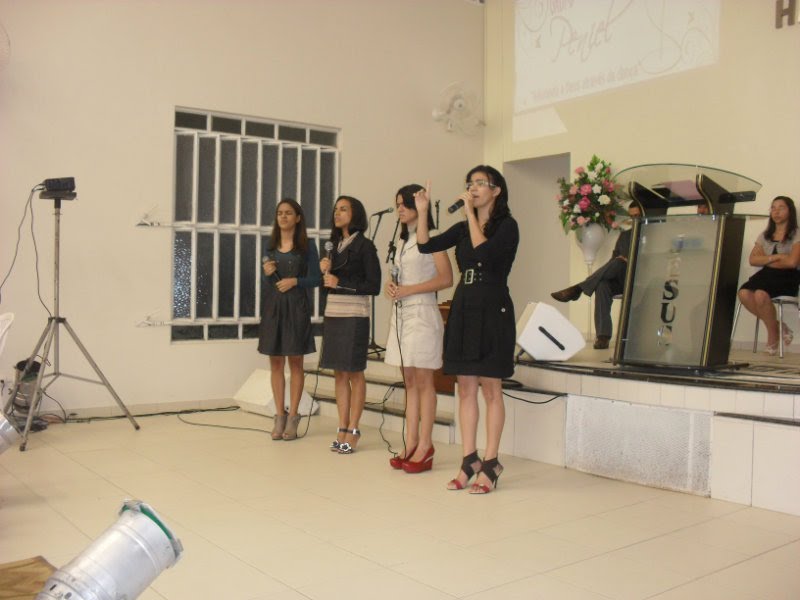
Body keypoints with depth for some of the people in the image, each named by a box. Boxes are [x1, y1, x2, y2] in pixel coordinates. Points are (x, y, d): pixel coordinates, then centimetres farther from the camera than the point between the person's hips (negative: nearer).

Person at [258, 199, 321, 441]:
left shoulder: (307, 246, 0)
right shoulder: (270, 245, 11)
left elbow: (315, 278, -1)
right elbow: (267, 282, 15)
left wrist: (295, 281, -16)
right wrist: (267, 273, -6)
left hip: (296, 307, -3)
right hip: (272, 306, 4)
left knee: (295, 362, 1)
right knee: (275, 362, 4)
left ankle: (293, 417, 6)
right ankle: (279, 416, 11)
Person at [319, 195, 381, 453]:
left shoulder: (364, 246, -4)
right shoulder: (334, 245, 15)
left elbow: (374, 286, -9)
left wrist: (341, 282, -13)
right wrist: (324, 271, 1)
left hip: (354, 316, -6)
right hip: (332, 314, 6)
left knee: (354, 373, -1)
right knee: (339, 373, 6)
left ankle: (353, 430, 5)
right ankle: (343, 428, 11)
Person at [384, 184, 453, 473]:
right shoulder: (403, 241, 19)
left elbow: (446, 278, -14)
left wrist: (408, 290, -15)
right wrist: (391, 286, 4)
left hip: (422, 313, -8)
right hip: (401, 314, 8)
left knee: (423, 382, -5)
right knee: (410, 381, 7)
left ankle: (425, 447, 0)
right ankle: (411, 444, 11)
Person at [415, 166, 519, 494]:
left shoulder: (507, 225, -4)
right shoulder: (462, 228, 13)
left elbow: (484, 252, -21)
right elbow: (425, 245, 6)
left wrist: (471, 213, -15)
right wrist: (423, 210, -3)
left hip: (492, 309, -6)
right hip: (463, 307, 6)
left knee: (490, 389, -1)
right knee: (465, 388, 7)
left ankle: (490, 463, 7)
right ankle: (469, 460, 15)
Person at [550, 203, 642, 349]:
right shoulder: (624, 235, 22)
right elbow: (614, 256, 16)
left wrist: (628, 262, -14)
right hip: (620, 280, 4)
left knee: (618, 262, -34)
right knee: (602, 285, -32)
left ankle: (577, 289, -31)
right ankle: (603, 335, -39)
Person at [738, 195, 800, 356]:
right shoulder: (765, 235, 19)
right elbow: (753, 260, 8)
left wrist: (766, 261, 1)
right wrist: (775, 257, -7)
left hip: (787, 278, -5)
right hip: (766, 275, 5)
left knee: (760, 294, -35)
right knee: (744, 293, -28)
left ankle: (773, 336, -14)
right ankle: (777, 326, -11)